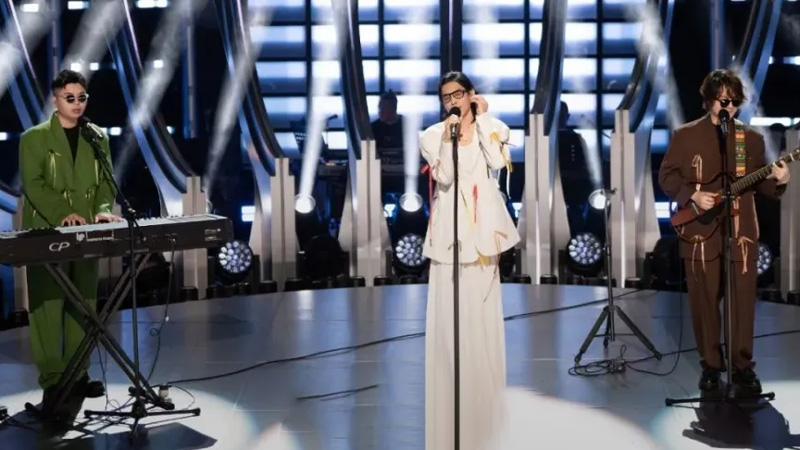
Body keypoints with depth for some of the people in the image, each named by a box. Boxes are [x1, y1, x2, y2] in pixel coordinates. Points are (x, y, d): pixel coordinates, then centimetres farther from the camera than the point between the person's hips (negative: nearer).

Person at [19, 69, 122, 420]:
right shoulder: (34, 138, -1)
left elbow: (105, 180, 8)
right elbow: (33, 184, -10)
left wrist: (103, 209, -12)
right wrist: (63, 214, -24)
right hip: (46, 233, -4)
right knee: (48, 305, -5)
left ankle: (78, 373, 15)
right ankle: (51, 380, -1)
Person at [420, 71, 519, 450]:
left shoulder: (490, 128, 8)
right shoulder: (432, 135, 6)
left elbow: (498, 161, -12)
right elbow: (444, 177, -8)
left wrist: (482, 117, -6)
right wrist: (449, 138, -16)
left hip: (482, 225, 1)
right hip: (449, 228, -1)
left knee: (483, 314, 4)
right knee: (448, 316, -4)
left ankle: (484, 411, 14)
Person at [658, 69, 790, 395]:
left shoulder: (751, 138, 9)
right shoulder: (685, 136, 2)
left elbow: (758, 183, 10)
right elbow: (667, 177, 3)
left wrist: (777, 181, -11)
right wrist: (692, 195, -12)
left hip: (740, 233, 1)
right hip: (700, 232, -1)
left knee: (742, 301, 0)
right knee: (704, 301, 4)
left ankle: (742, 366, 11)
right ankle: (710, 365, 17)